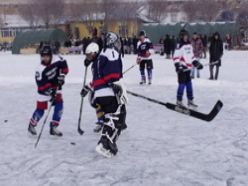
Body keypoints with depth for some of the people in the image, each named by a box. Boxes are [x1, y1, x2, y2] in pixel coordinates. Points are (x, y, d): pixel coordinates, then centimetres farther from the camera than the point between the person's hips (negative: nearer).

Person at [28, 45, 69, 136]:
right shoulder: (40, 69, -26)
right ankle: (32, 125, 26)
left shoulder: (57, 60, -17)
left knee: (59, 106, -6)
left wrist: (61, 76, -8)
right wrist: (50, 91, -35)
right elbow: (41, 84, -26)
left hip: (56, 87, 4)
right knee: (41, 109, 0)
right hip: (44, 90, -4)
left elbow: (64, 65, 1)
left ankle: (53, 127, 3)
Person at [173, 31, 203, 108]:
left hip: (188, 68, 8)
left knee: (189, 85, 12)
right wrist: (178, 66, -26)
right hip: (182, 68, -8)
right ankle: (179, 101, 2)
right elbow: (176, 57, -15)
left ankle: (190, 101, 21)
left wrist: (196, 63, 16)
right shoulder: (180, 46, -10)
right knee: (182, 84, -7)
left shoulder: (189, 45, 14)